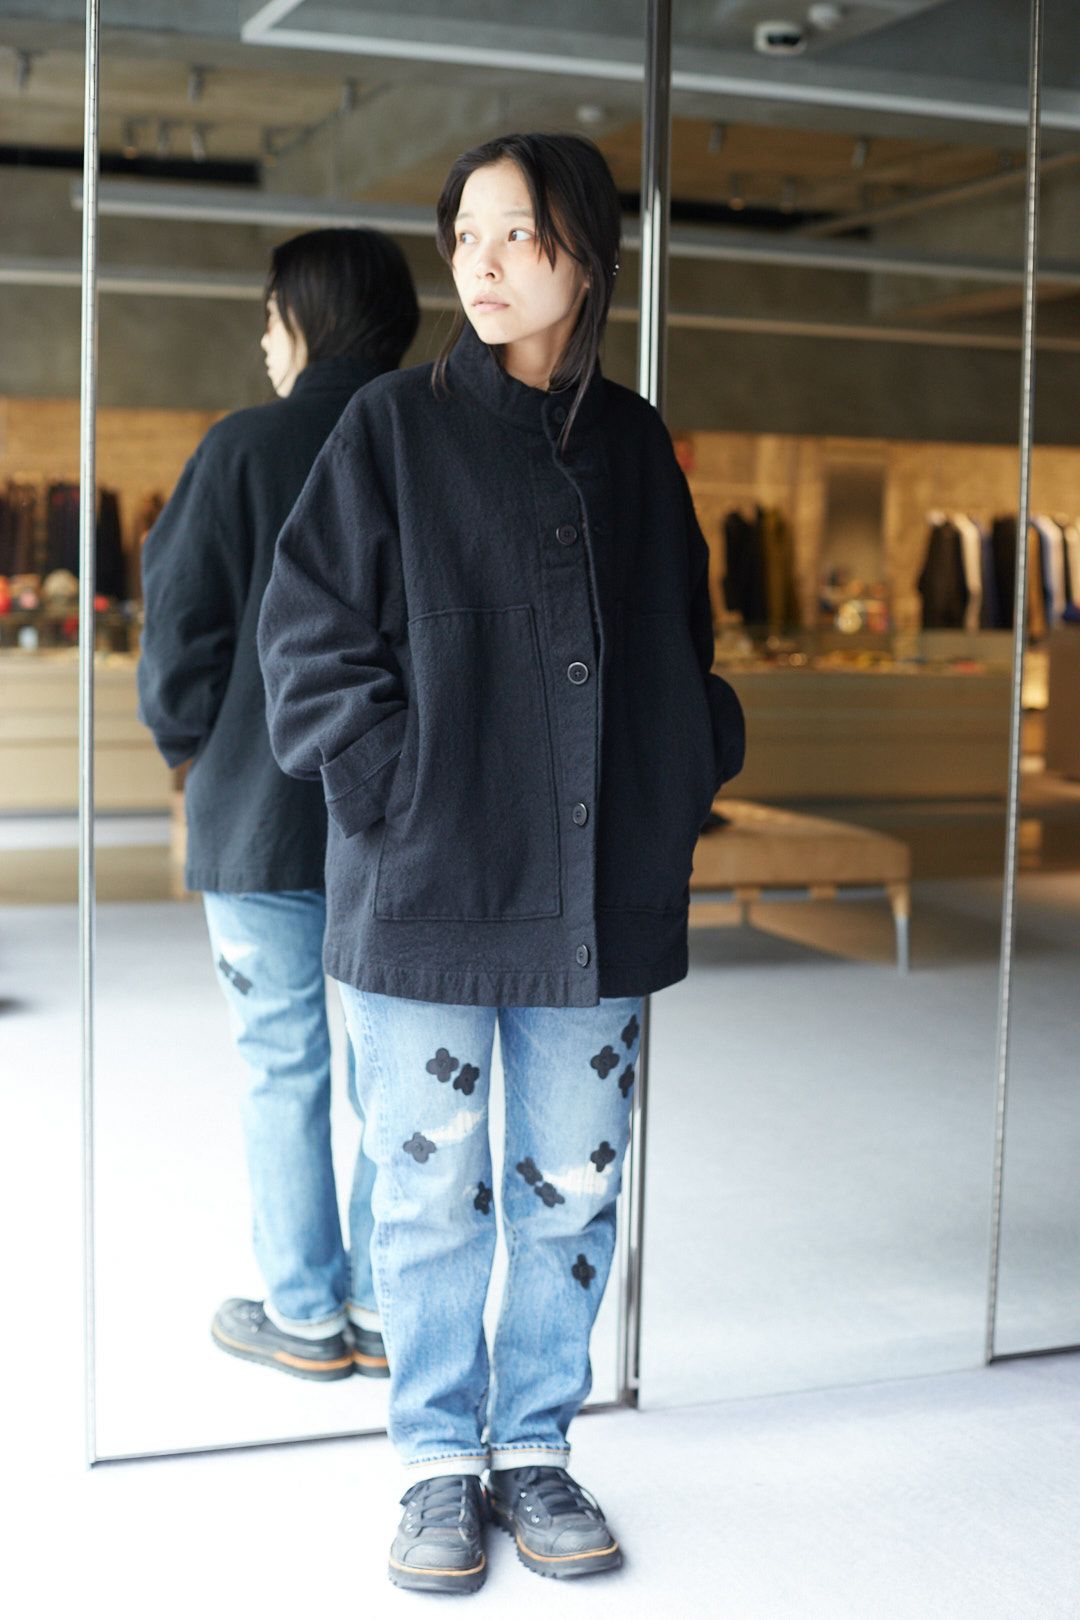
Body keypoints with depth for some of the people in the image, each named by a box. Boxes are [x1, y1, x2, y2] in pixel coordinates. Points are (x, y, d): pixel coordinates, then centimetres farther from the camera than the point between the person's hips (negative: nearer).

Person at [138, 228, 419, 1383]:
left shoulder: (245, 450, -8)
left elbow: (181, 633, -7)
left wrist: (196, 753, 10)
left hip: (267, 815, -3)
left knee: (283, 1068, 7)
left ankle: (304, 1317, 14)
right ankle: (387, 1305, 18)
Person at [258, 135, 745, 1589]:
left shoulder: (635, 443, 9)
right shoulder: (394, 429, -2)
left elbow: (682, 645, 20)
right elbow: (309, 636, -4)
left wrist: (682, 783, 8)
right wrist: (399, 790, -12)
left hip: (602, 896, 3)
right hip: (428, 893, -3)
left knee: (572, 1192, 11)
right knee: (430, 1196, 6)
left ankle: (534, 1447, 27)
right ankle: (439, 1465, 23)